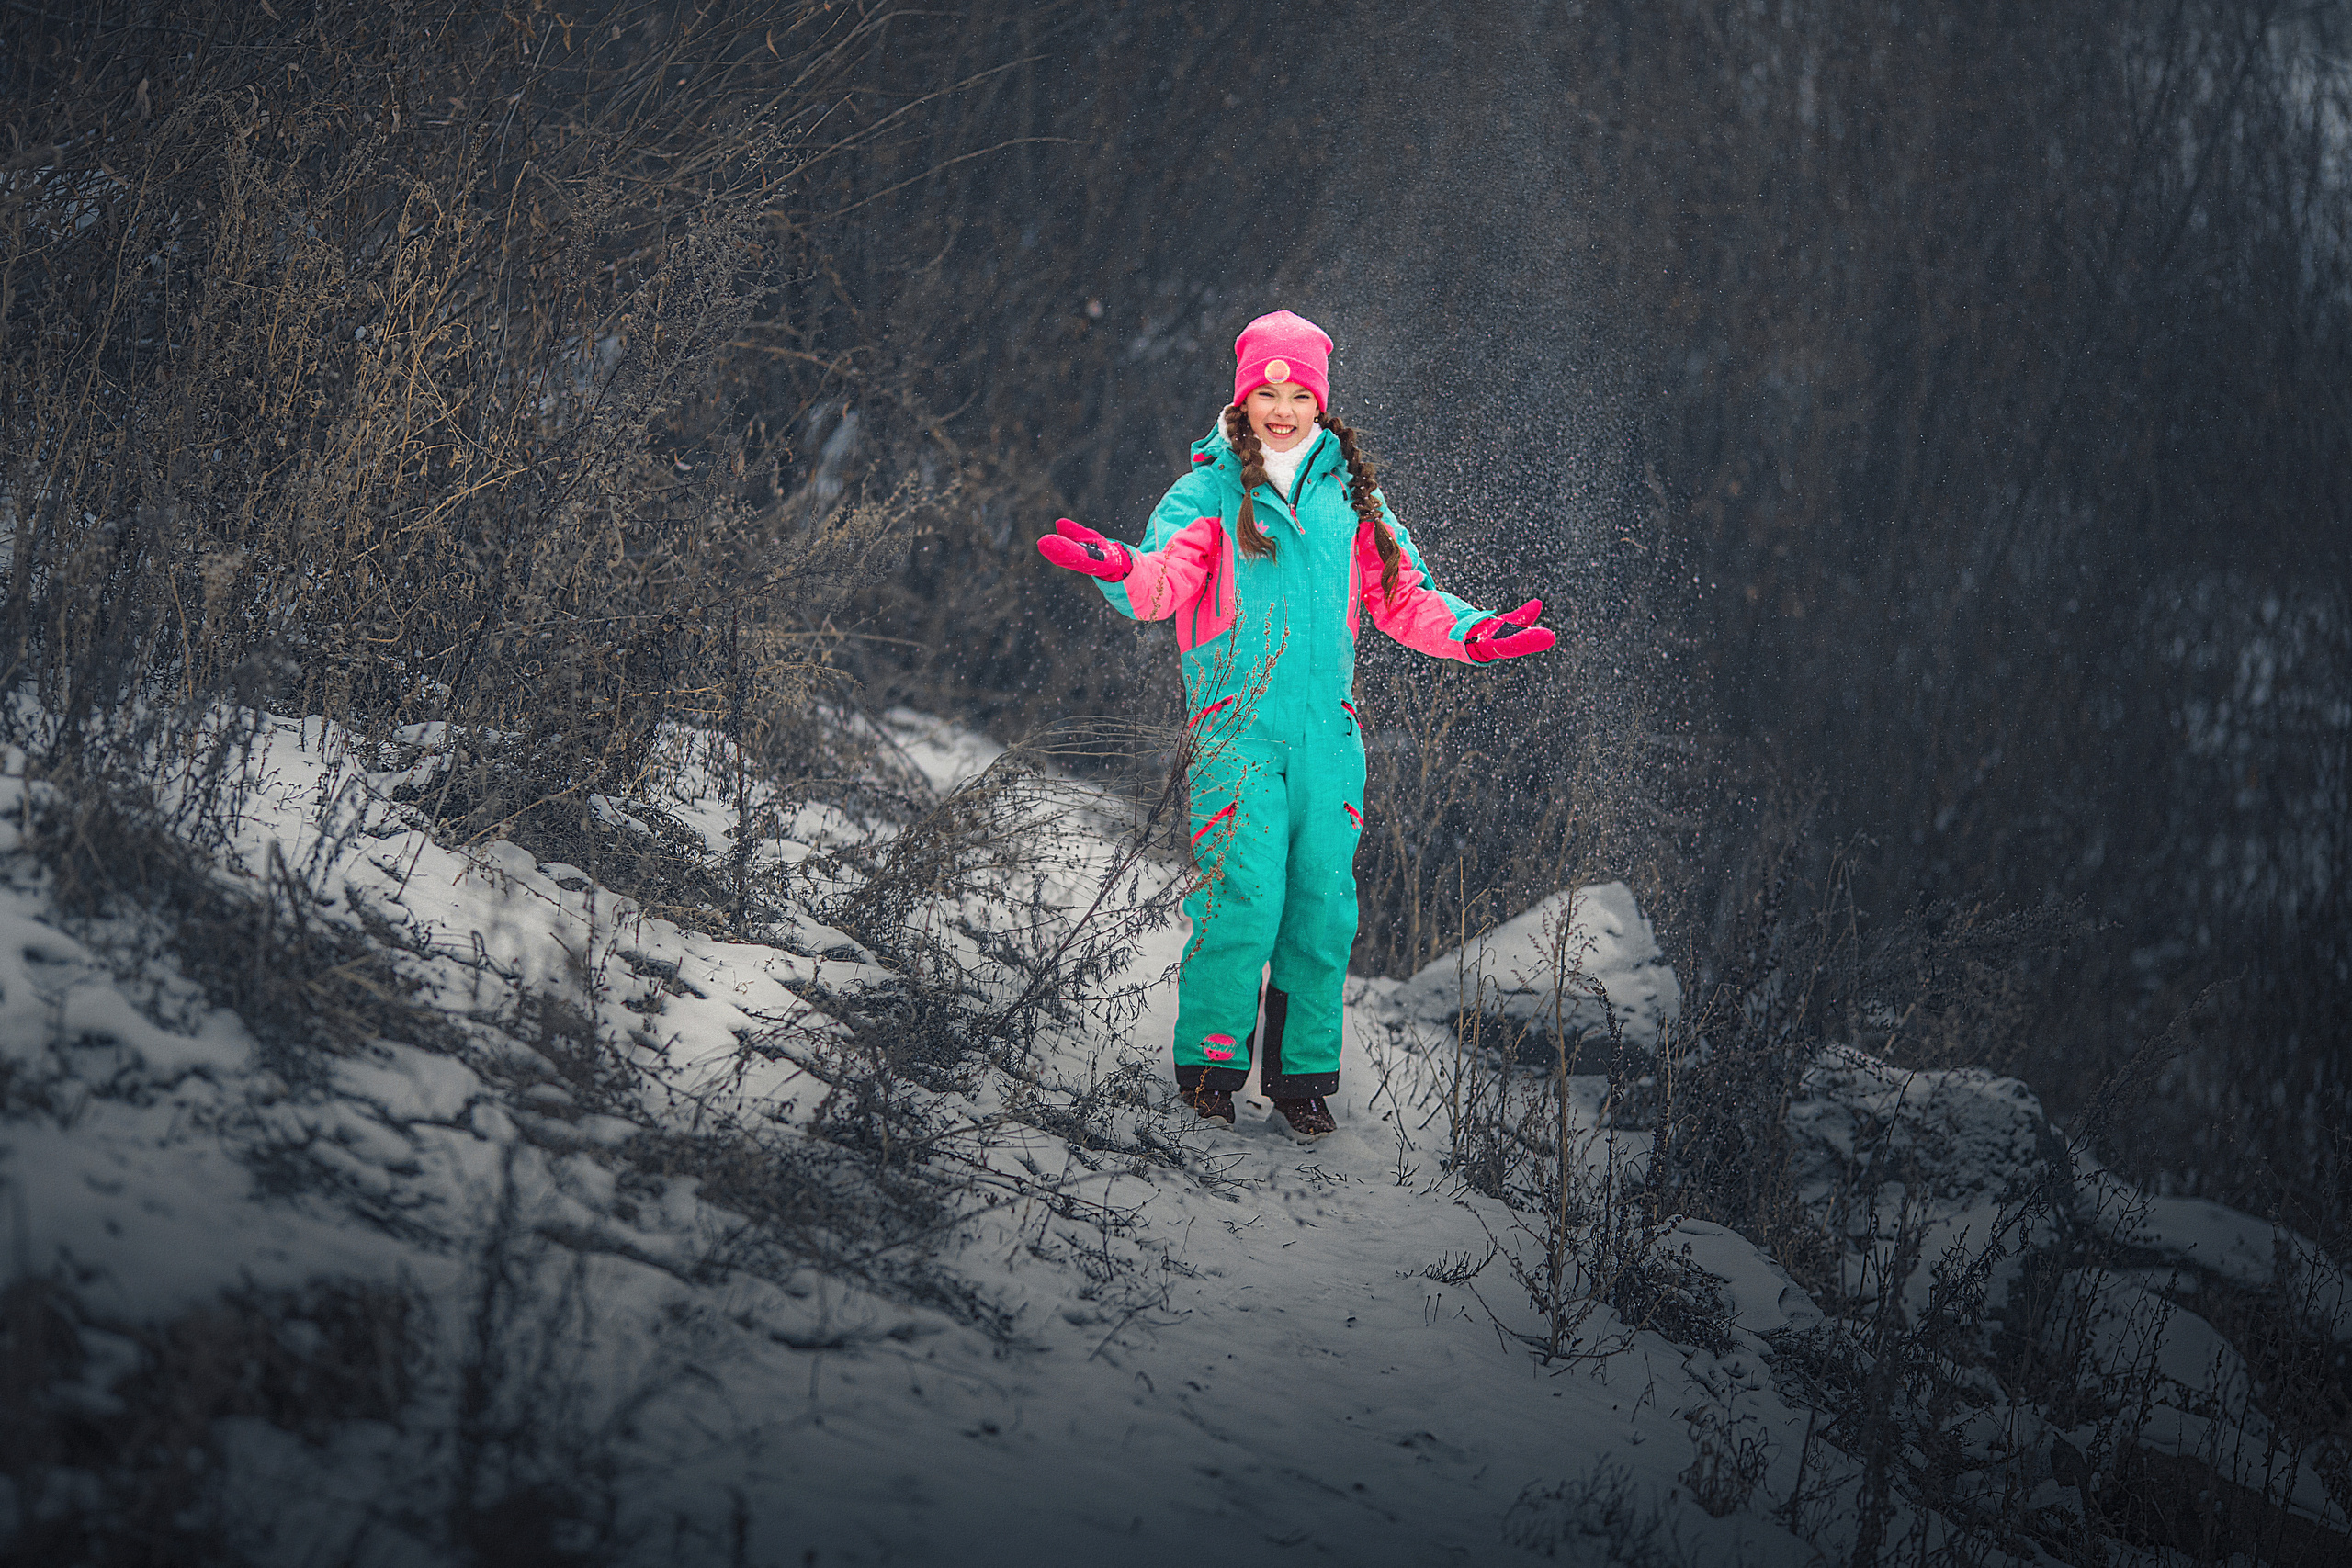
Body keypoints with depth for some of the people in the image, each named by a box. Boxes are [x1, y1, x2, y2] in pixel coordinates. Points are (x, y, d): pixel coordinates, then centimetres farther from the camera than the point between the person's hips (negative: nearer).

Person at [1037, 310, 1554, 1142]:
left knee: (1323, 906, 3)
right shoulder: (1209, 491, 3)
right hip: (1236, 726, -4)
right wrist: (1120, 569, -36)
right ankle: (1209, 1065, 2)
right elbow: (1167, 577, -13)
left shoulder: (1348, 494, 13)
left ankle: (1302, 1075, 13)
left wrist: (1472, 635, 1)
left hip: (1327, 729, 4)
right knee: (1243, 898, -12)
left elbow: (1400, 596, 17)